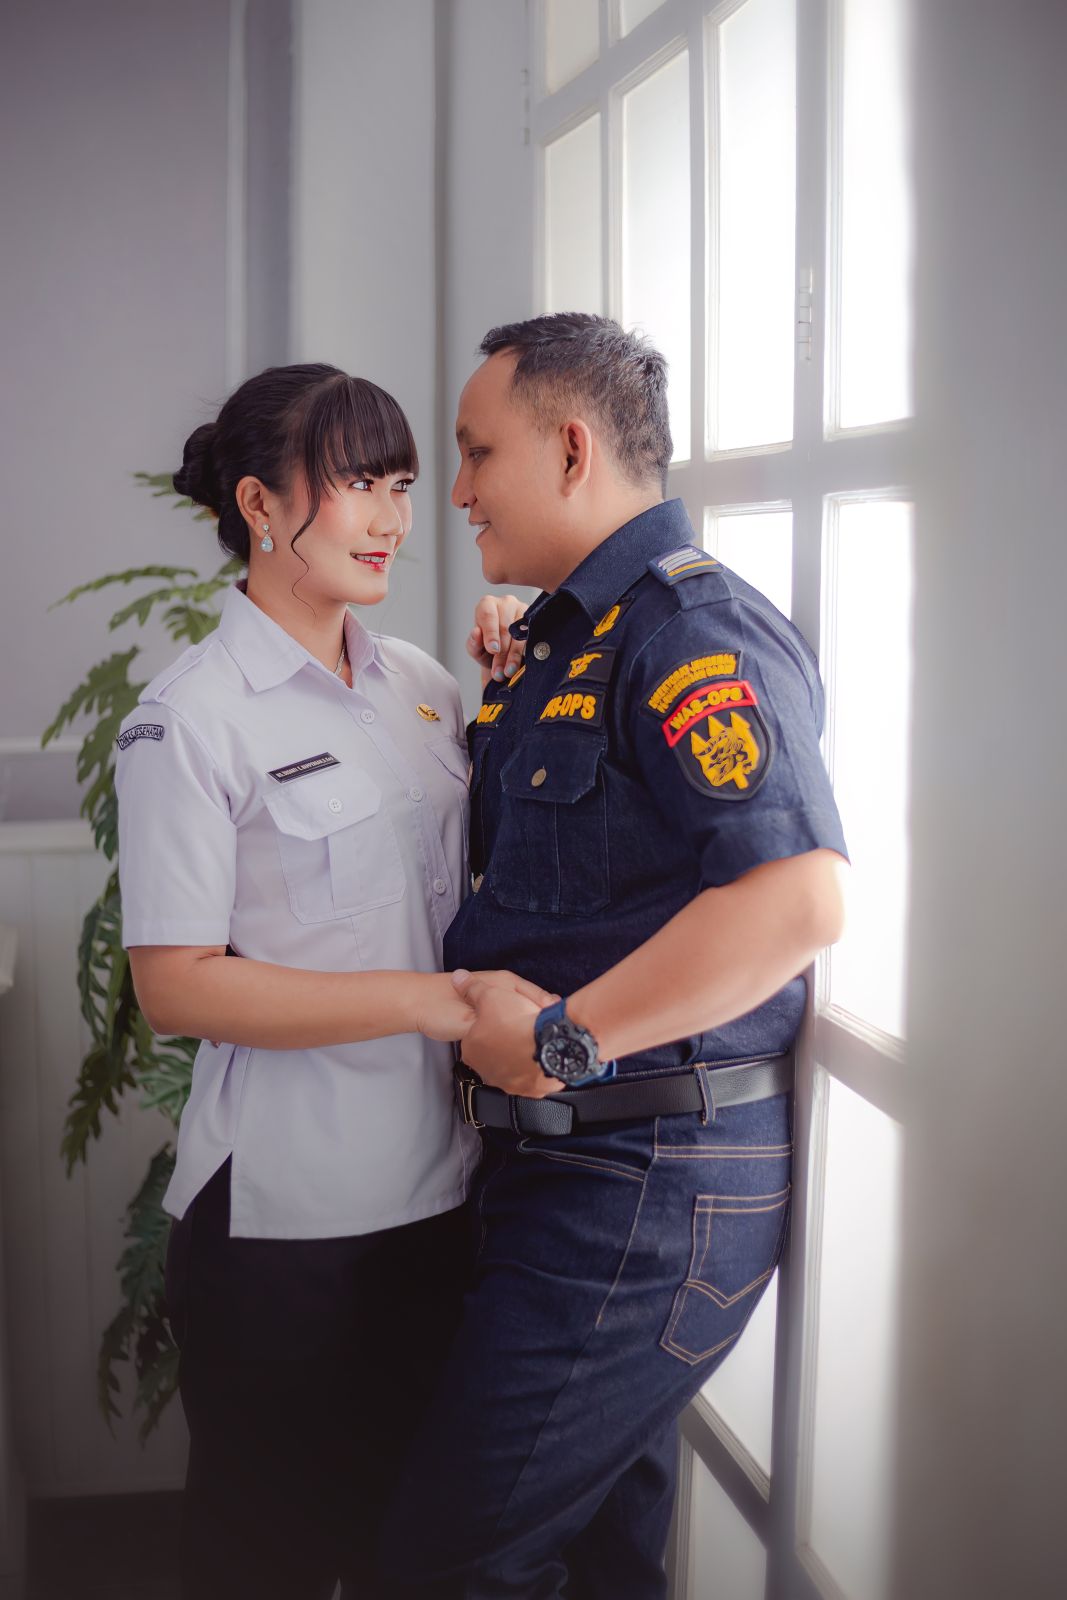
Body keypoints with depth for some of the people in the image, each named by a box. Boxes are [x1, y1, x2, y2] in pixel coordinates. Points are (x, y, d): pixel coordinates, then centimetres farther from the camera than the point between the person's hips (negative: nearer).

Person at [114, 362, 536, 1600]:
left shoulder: (418, 684, 7)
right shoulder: (192, 717, -12)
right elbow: (174, 985, -16)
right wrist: (428, 1001, -22)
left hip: (439, 1189, 6)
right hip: (283, 1218, -6)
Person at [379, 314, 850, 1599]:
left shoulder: (694, 629, -17)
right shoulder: (564, 638, 16)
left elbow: (798, 897, -31)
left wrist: (558, 1041, -25)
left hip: (648, 1188, -10)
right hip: (563, 1164, 10)